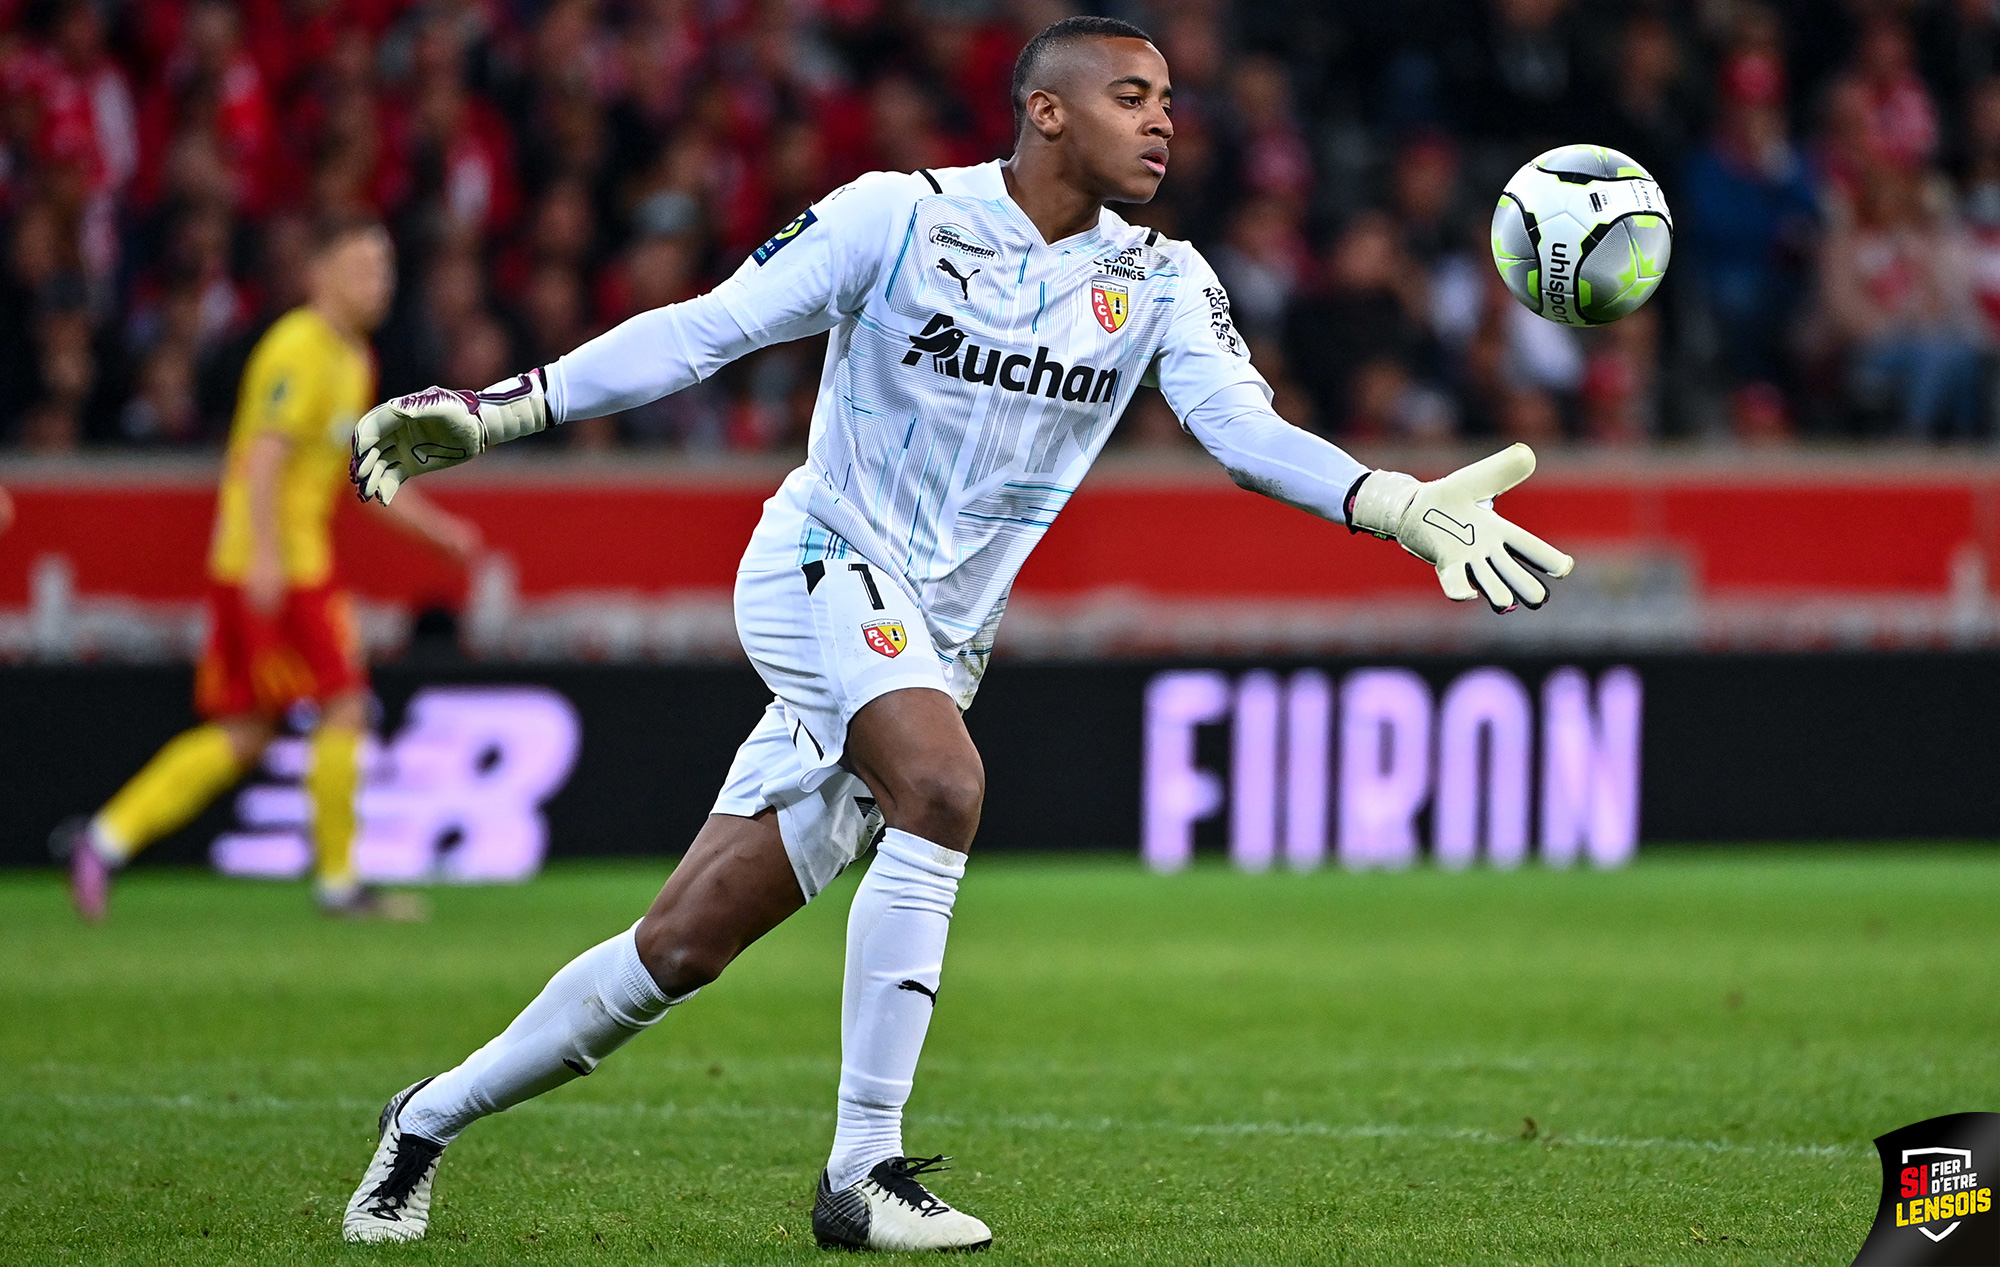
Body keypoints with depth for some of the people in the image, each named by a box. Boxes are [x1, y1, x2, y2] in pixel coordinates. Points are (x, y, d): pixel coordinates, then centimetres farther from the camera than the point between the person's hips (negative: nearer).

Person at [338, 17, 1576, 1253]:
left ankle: (432, 1118, 22)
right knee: (943, 784, -33)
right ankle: (864, 1173, -28)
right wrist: (495, 411, -14)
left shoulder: (1159, 281, 2)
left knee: (683, 946, 4)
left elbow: (1249, 429, -10)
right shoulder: (898, 218, -8)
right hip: (823, 563, -5)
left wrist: (1412, 507, -27)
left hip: (936, 645, 5)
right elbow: (703, 330, -7)